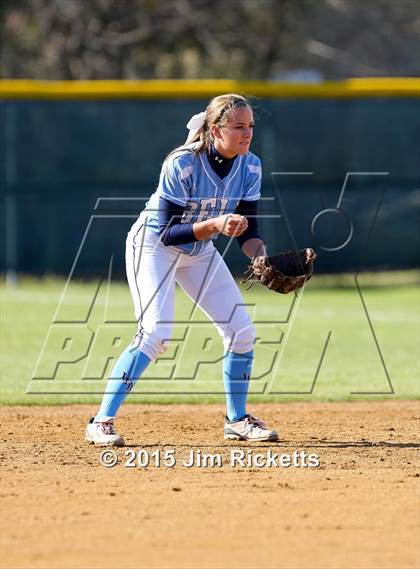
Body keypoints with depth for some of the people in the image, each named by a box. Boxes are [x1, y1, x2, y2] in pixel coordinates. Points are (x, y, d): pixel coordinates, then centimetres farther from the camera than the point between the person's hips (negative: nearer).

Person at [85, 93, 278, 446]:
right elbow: (168, 233, -29)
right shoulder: (181, 165, -29)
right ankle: (101, 423, -18)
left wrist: (262, 257, -26)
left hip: (200, 251, 6)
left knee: (242, 331, 0)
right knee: (155, 334, -23)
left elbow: (248, 229, -6)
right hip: (153, 245, -6)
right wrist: (215, 225, -42)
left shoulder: (250, 166, -11)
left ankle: (237, 419, 19)